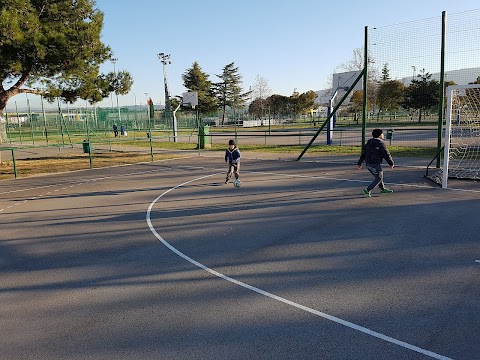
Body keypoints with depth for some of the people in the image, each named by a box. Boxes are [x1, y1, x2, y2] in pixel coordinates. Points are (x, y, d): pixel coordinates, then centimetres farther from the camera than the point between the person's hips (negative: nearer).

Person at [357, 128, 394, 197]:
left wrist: (359, 163, 15)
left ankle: (383, 189, 36)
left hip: (368, 163, 8)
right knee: (379, 178, 3)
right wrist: (391, 163, 2)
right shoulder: (380, 143, -10)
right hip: (375, 164, -8)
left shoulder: (369, 142, 13)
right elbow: (386, 154, -9)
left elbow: (363, 153, 13)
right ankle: (368, 190, -7)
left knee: (378, 176, 23)